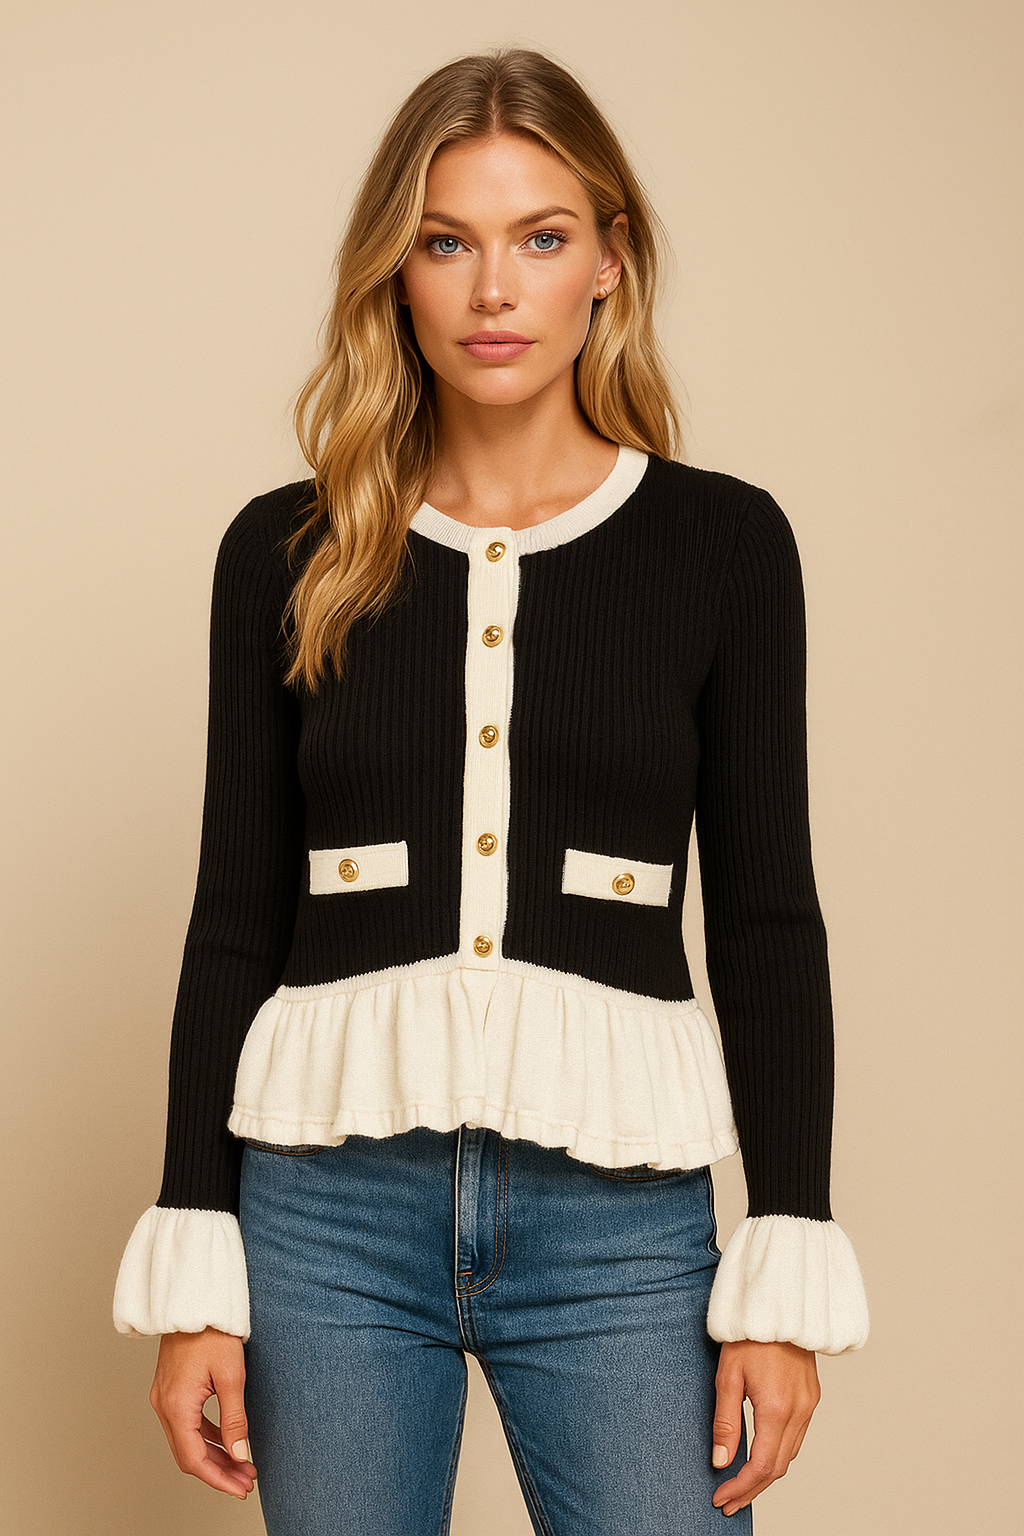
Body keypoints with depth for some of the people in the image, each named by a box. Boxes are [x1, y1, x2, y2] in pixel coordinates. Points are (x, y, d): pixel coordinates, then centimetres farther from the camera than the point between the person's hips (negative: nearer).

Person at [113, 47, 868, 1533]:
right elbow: (237, 918, 6)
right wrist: (193, 1262, 2)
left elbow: (768, 918, 3)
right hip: (328, 1200, 1)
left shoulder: (722, 542, 3)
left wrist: (790, 1267, -3)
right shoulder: (287, 555, 5)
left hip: (620, 1215, -1)